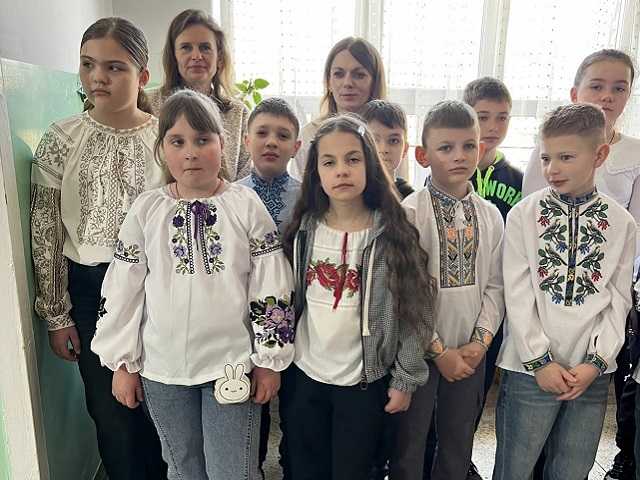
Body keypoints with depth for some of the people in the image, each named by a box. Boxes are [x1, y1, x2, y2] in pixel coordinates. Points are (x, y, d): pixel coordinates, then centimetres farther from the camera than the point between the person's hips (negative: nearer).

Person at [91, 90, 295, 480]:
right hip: (162, 368, 3)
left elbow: (272, 289, -6)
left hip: (231, 365, -2)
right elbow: (122, 291, 3)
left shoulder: (246, 205, -8)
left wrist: (269, 360, -5)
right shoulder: (147, 209, -1)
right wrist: (122, 362, 5)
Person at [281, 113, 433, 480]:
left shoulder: (393, 233, -12)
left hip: (364, 381, -3)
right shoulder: (304, 229, -2)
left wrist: (405, 379, -7)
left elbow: (414, 311, -9)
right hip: (304, 375, 3)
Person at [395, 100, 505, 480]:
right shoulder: (409, 213, -12)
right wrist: (438, 350, -12)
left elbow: (494, 286, 5)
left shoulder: (491, 216, 3)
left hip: (471, 352, 4)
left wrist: (482, 340, -7)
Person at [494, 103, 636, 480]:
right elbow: (517, 294, -7)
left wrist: (596, 362, -6)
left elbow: (619, 298, 3)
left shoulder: (622, 223, 3)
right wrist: (540, 361, -9)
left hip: (592, 373, 2)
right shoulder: (524, 215, -4)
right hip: (531, 368, -2)